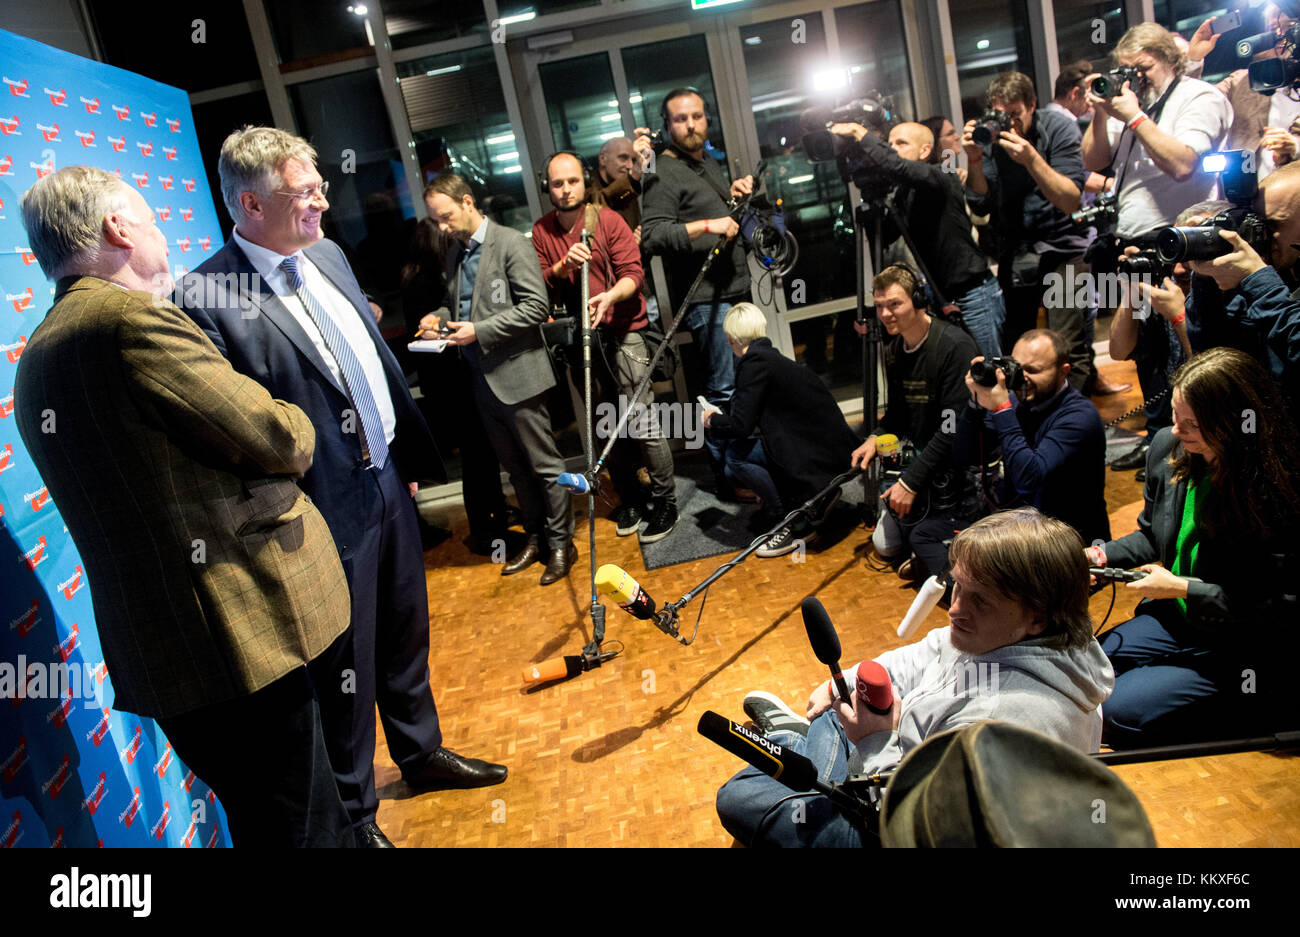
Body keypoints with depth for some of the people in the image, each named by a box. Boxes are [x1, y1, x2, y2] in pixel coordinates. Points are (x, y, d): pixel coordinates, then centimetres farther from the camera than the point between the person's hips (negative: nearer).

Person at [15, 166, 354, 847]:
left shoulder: (36, 361, 14)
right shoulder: (133, 319, -16)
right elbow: (276, 440, -17)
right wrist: (294, 427, 5)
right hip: (238, 634, -9)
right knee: (298, 830, 5)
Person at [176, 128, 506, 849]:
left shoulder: (327, 256, 7)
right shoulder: (207, 298, -18)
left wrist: (411, 454, 16)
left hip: (388, 481, 8)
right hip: (329, 511, -7)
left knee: (406, 634, 23)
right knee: (346, 665, 9)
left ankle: (421, 752, 46)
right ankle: (354, 814, 31)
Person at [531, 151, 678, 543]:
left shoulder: (608, 220, -4)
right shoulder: (542, 231, 8)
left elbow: (632, 273, -10)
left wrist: (610, 296, -29)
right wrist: (563, 266, -16)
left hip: (623, 332, -4)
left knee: (643, 422, -8)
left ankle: (665, 503, 5)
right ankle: (630, 501, 26)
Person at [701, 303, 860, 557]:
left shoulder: (755, 362, -15)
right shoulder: (771, 357, 11)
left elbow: (740, 426, -16)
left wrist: (713, 419, 3)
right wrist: (723, 416, 28)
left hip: (823, 455, -9)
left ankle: (799, 525, 0)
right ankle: (820, 495, 22)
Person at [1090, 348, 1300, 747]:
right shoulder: (1168, 447, -3)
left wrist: (1183, 589, -20)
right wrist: (1100, 555, -5)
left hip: (1243, 649, -7)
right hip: (1173, 619, 7)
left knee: (1120, 711, -18)